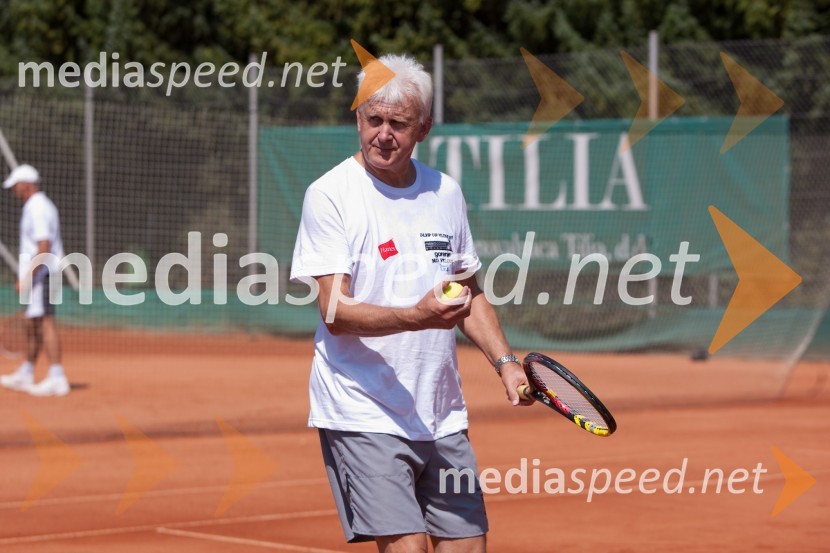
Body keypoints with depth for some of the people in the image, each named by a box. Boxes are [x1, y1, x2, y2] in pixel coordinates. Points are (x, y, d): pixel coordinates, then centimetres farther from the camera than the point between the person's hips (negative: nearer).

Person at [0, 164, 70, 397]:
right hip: (39, 276, 11)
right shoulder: (43, 206, 18)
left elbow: (44, 248, -23)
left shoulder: (37, 209, -14)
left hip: (39, 273, -11)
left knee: (45, 322, -14)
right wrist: (25, 278, 24)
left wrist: (27, 278, -23)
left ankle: (57, 378, -20)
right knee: (32, 323, 16)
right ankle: (25, 375, 26)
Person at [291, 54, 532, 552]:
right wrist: (417, 317, -30)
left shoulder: (446, 193, 10)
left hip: (443, 418, 6)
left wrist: (504, 361, 7)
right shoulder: (330, 194, -7)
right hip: (362, 414, -6)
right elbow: (335, 312, -15)